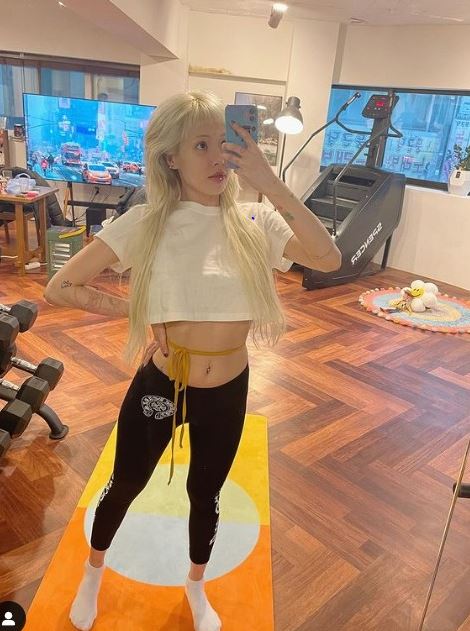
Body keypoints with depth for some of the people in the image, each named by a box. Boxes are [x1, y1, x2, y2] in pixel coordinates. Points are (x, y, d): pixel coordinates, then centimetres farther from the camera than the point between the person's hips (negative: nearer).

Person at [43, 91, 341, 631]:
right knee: (124, 486, 22)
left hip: (228, 394, 2)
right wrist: (129, 309, -13)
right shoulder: (145, 223, -14)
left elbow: (328, 258, -25)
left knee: (206, 496, 23)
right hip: (159, 386, -1)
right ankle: (93, 572, 57)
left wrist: (270, 184, -27)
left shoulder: (253, 221, -9)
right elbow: (58, 288, -9)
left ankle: (195, 586, 56)